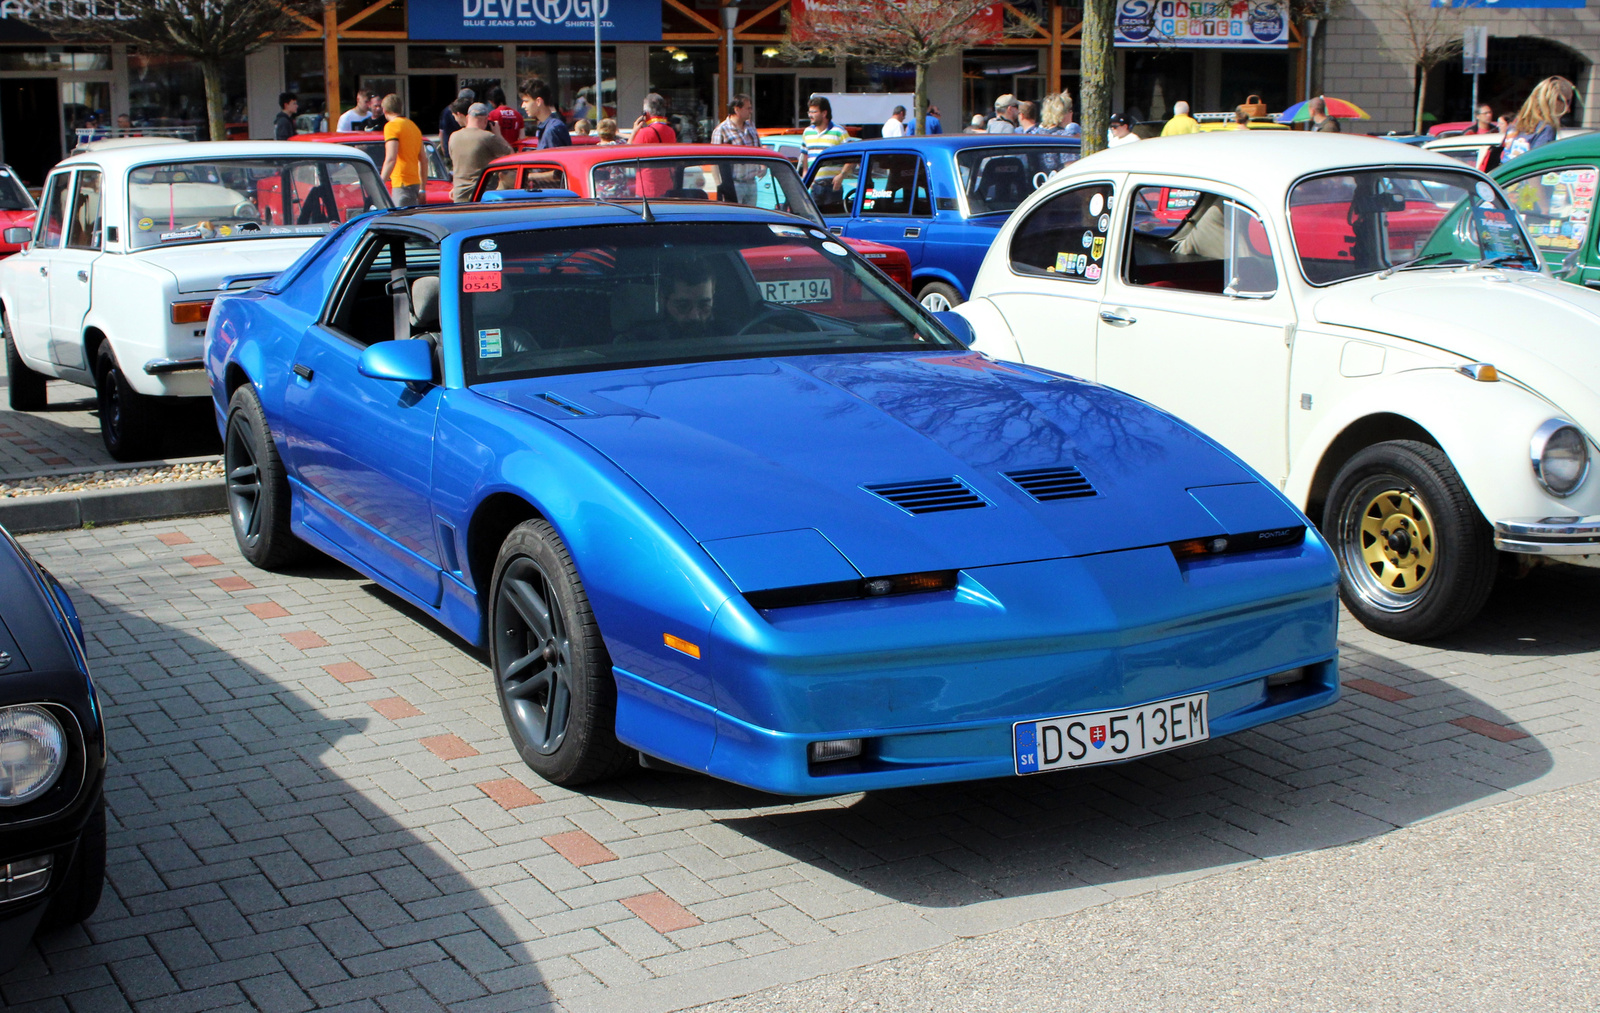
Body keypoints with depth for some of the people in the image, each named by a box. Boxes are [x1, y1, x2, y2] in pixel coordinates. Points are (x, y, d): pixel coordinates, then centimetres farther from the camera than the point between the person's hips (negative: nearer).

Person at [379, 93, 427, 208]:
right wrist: (422, 189, 26)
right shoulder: (413, 125, 19)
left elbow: (391, 159, -18)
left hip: (402, 182, -9)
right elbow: (423, 161, 21)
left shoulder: (391, 126, -7)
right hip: (415, 182, 9)